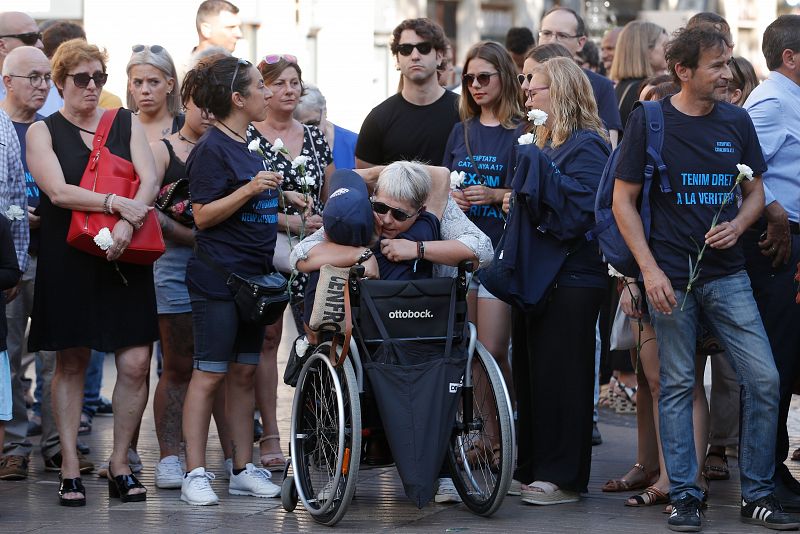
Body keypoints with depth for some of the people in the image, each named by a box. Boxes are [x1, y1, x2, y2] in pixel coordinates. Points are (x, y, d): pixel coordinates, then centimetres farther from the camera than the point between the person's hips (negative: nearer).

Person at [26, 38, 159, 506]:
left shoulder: (126, 124, 11)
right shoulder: (43, 132, 4)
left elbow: (149, 181, -2)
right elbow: (58, 191, -11)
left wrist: (127, 223, -19)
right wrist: (115, 201, -21)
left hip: (125, 257, 2)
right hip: (68, 259, -2)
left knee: (136, 362, -6)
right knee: (72, 363, 3)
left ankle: (120, 465, 6)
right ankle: (71, 470, 7)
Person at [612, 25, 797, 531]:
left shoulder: (736, 120, 7)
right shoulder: (650, 121, -3)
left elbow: (755, 191, 16)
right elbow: (624, 201, -1)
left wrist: (737, 225, -6)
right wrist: (650, 269, -10)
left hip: (727, 273, 3)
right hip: (672, 275, -3)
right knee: (677, 385, 2)